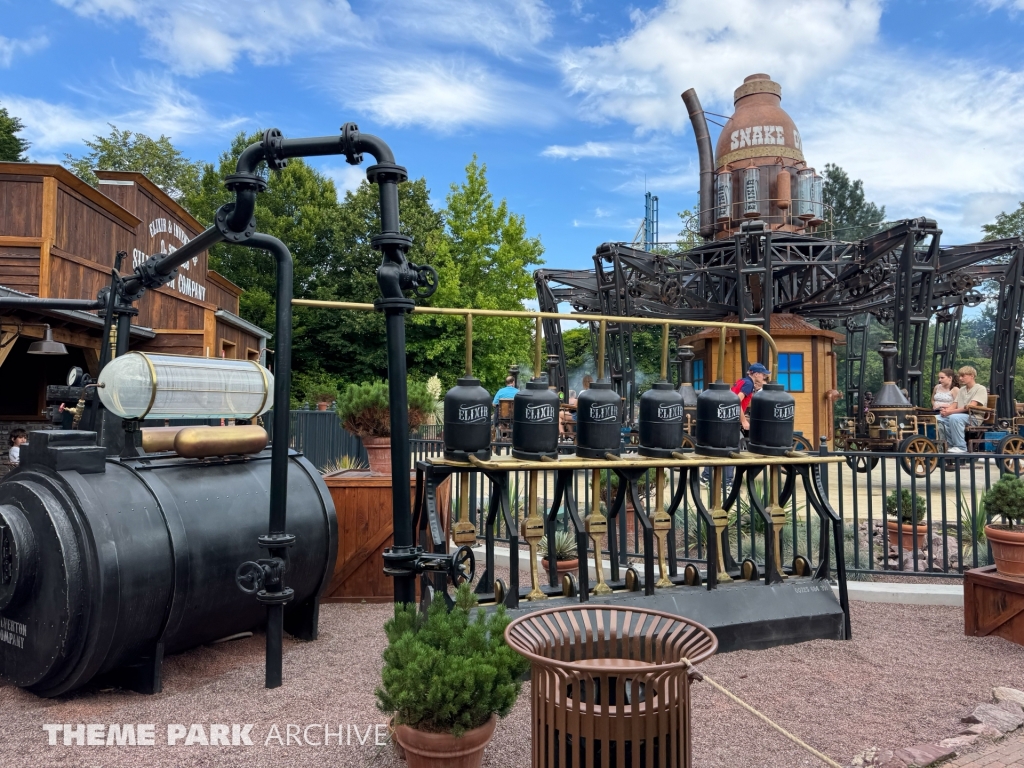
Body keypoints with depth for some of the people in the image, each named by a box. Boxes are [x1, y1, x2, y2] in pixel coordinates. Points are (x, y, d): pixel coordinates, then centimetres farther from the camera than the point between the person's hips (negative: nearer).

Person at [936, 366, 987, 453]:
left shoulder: (980, 389, -2)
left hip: (974, 418, -8)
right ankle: (952, 445, -9)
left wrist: (951, 412, -26)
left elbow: (971, 406, -17)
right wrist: (946, 410, -12)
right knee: (938, 418, -16)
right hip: (961, 415, 8)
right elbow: (954, 405, 13)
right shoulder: (962, 389, 23)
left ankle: (961, 447, -28)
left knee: (954, 417, -37)